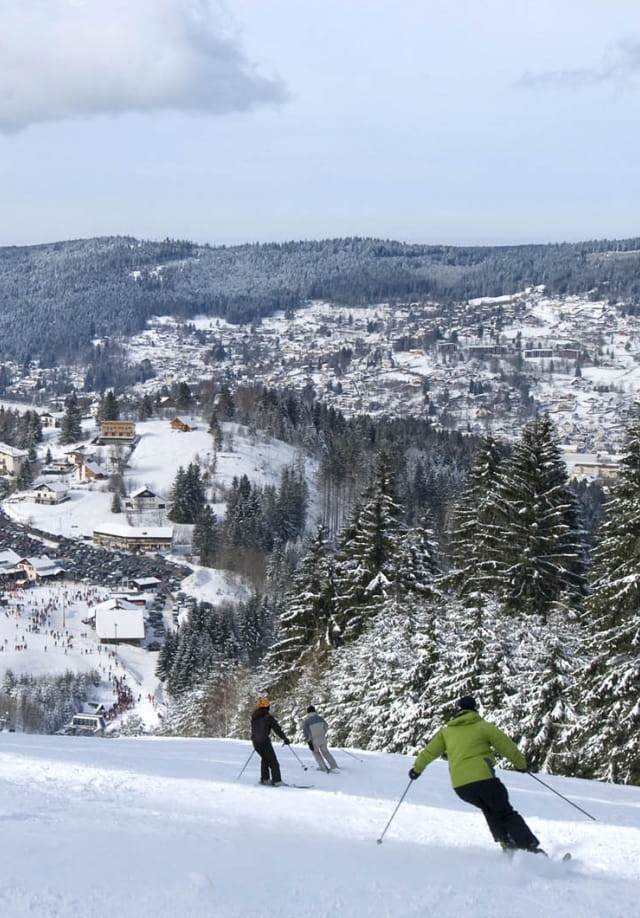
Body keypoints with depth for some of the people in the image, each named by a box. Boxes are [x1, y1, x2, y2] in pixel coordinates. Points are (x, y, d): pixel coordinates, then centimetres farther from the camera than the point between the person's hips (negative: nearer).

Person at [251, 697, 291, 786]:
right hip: (264, 742, -7)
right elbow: (277, 729, -10)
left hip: (255, 742, 7)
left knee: (265, 759, 24)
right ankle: (276, 781, -7)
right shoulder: (268, 717, -10)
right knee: (273, 761, -1)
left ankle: (264, 779, 22)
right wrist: (284, 738, -4)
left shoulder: (254, 717, 10)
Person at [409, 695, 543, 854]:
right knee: (506, 813, 3)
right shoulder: (484, 727, 5)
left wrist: (417, 768, 36)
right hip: (482, 778, -4)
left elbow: (429, 751, 20)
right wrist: (521, 764, 23)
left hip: (460, 785, 4)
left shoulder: (446, 731, 16)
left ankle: (508, 844, 10)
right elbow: (507, 746, 7)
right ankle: (530, 847, -8)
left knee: (490, 811, 24)